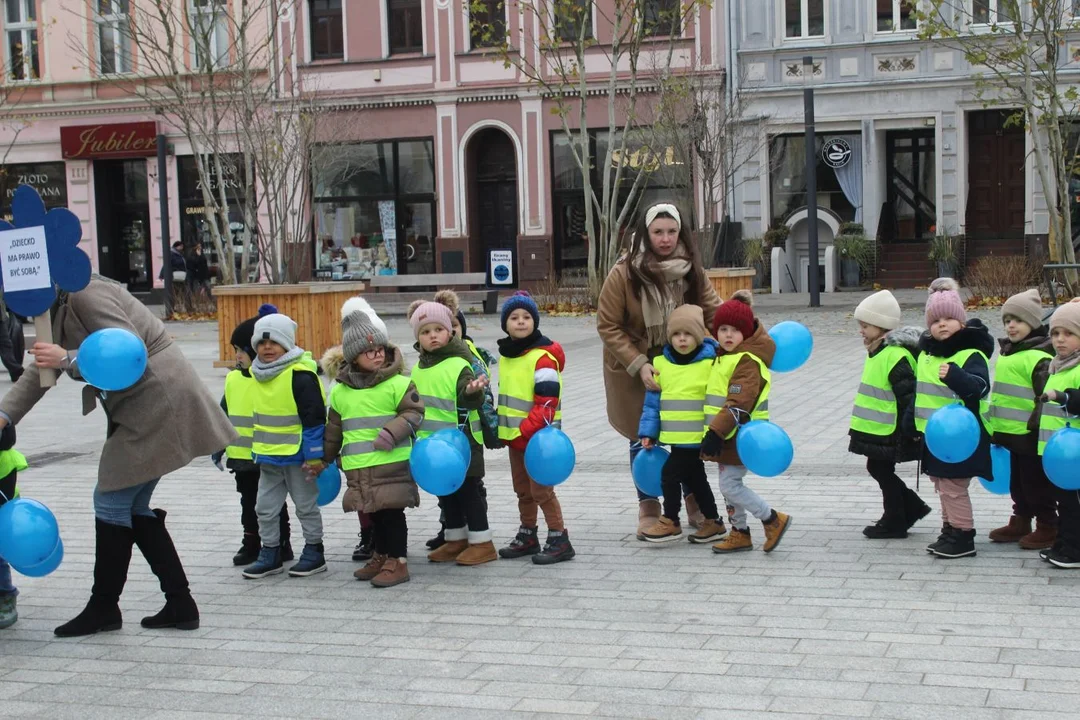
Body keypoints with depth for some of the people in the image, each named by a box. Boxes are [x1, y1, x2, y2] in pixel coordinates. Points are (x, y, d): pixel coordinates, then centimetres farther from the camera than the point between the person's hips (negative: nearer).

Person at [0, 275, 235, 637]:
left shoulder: (86, 294, -17)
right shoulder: (59, 309, 14)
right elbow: (38, 372, 15)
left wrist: (68, 360, -27)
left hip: (158, 405, -10)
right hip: (141, 411, 10)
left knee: (112, 501, -3)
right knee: (133, 506, 12)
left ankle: (103, 607, 9)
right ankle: (180, 604, 14)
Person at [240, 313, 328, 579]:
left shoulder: (301, 375, -18)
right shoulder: (259, 375, 6)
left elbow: (314, 418, -18)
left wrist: (315, 456, -18)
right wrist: (258, 451, 19)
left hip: (297, 455, -8)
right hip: (268, 457, 8)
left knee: (306, 506, 7)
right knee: (265, 507, 12)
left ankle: (314, 552, 19)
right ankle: (270, 554, 24)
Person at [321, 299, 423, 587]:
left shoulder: (398, 383, -6)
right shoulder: (340, 391, 9)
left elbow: (414, 413, -7)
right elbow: (333, 430, 18)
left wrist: (392, 433, -21)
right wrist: (323, 459, 23)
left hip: (392, 465, -5)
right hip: (358, 468, 5)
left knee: (391, 512, -2)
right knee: (373, 513, 14)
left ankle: (397, 561, 6)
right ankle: (380, 556, 28)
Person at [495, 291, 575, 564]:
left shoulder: (543, 357, -17)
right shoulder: (505, 355, 10)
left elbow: (547, 403, -21)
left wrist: (525, 431, -25)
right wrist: (502, 430, 15)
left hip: (538, 437, -8)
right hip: (514, 436, 8)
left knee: (541, 489, -5)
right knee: (522, 490, 17)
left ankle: (559, 540, 2)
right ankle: (527, 537, 28)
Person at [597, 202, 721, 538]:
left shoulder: (690, 269, -11)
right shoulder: (625, 272, -20)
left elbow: (712, 311, -10)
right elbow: (607, 326, -16)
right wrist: (639, 365, -23)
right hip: (633, 366, -2)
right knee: (643, 438, 8)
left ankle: (694, 502, 26)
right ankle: (648, 509, 24)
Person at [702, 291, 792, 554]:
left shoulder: (747, 361, -18)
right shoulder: (726, 356, 13)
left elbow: (738, 404, -25)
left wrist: (716, 432, -28)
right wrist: (716, 434, 22)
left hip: (740, 437, -10)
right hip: (730, 436, 10)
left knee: (729, 485, -9)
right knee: (729, 484, 13)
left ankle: (773, 520, 0)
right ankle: (740, 533, 23)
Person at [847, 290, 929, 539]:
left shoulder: (895, 355, -21)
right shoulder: (878, 352, 12)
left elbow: (908, 394, -23)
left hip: (889, 431, -10)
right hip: (877, 428, 10)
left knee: (882, 471, 1)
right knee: (878, 469, 16)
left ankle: (894, 522, 15)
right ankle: (913, 508, 27)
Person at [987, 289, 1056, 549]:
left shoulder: (1040, 357, -16)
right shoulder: (1007, 352, 13)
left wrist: (1036, 425, -22)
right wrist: (996, 428, 23)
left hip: (1031, 436, -9)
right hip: (1013, 433, 9)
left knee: (1037, 482, 0)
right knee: (1017, 482, 18)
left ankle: (1048, 528, 11)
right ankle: (1020, 523, 30)